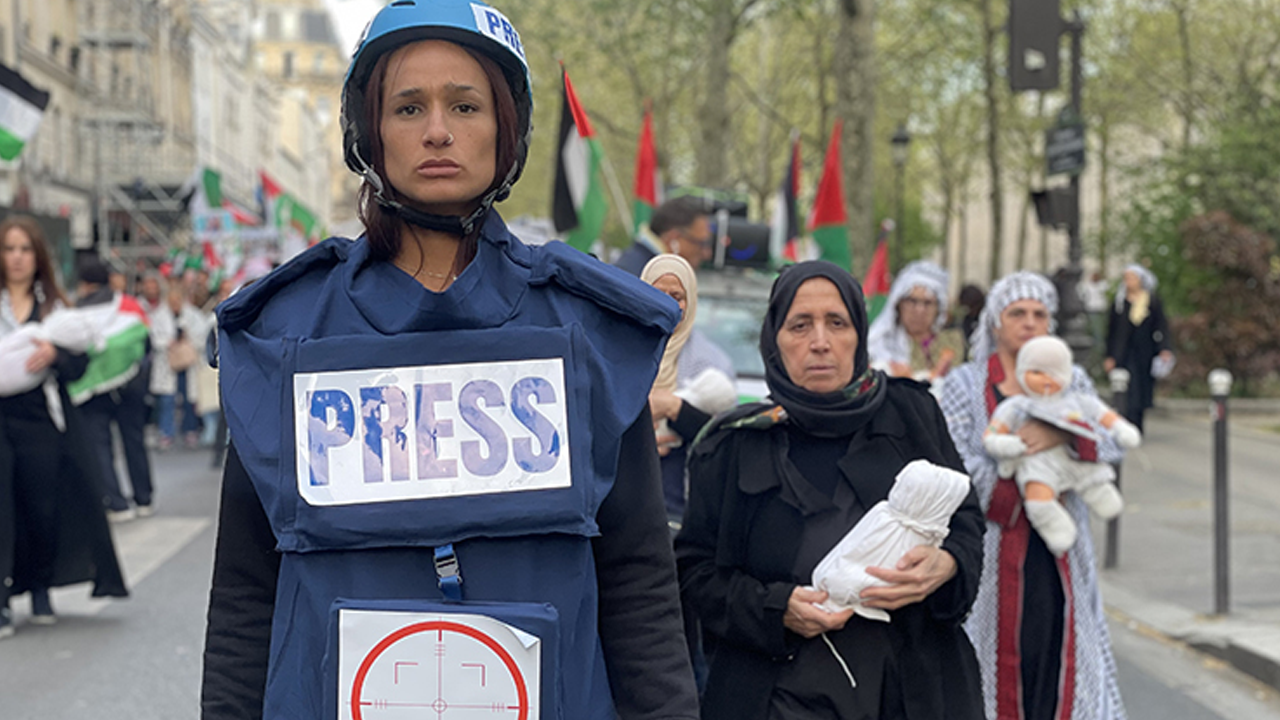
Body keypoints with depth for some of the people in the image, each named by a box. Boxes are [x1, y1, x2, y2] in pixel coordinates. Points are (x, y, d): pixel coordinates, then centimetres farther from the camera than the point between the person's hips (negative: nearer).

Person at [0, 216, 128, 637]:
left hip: (43, 420, 2)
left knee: (44, 505, 3)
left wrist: (54, 356, -17)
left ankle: (41, 589, 21)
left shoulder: (54, 306, 11)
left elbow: (79, 365, 3)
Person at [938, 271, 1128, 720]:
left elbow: (1112, 443, -2)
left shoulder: (1072, 380, 13)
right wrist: (1019, 498, -15)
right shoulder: (965, 384, 4)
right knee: (1001, 643, -3)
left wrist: (1062, 435, -21)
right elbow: (955, 463, -8)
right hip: (994, 548, -3)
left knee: (1055, 643, 0)